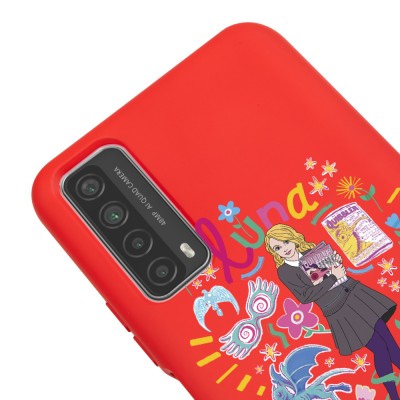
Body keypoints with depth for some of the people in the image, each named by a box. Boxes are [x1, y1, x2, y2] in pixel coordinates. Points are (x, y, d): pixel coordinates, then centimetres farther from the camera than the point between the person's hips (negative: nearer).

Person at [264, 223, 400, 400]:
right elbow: (305, 296, -16)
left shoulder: (310, 251, 10)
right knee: (380, 348, -7)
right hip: (338, 308, -5)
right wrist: (334, 277, -16)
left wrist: (337, 260, -1)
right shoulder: (285, 271, -6)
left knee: (386, 334, 0)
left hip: (354, 291, 6)